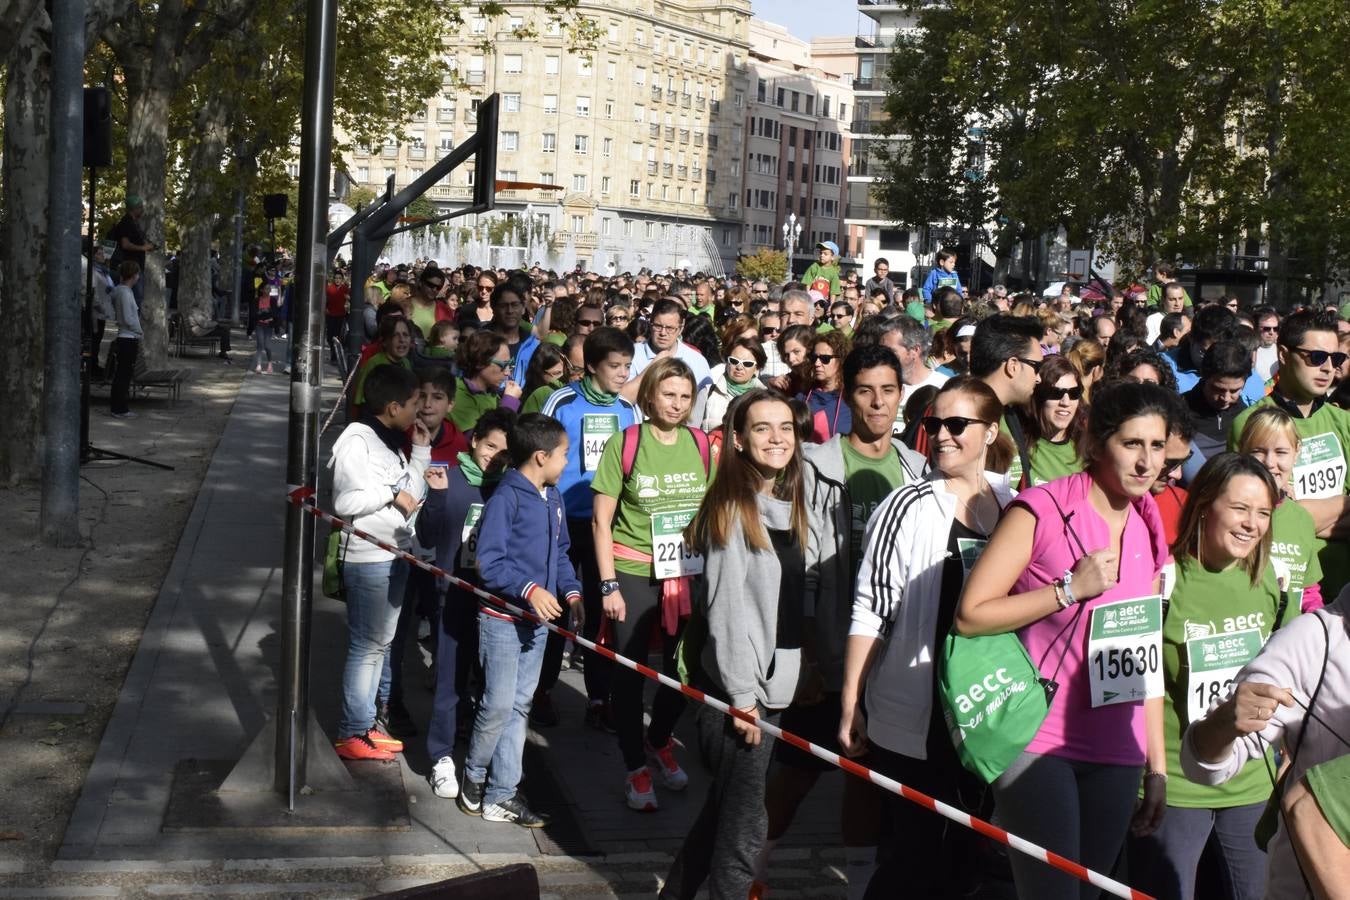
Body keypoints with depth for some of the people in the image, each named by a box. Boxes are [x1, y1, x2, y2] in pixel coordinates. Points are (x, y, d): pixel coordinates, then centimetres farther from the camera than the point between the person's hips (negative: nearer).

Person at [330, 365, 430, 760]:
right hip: (367, 558, -10)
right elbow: (345, 502, -22)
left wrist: (420, 452, 8)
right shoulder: (357, 441, -15)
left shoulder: (392, 441, 14)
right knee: (365, 645, -3)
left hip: (396, 555, 10)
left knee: (381, 642, 15)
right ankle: (352, 735, 6)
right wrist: (391, 494, -17)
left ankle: (364, 724, 25)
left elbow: (412, 495, 15)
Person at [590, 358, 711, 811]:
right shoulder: (624, 445, -6)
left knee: (683, 668, 9)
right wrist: (608, 585, -9)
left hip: (690, 574, 3)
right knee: (630, 671, 4)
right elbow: (602, 520, -4)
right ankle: (636, 768, 20)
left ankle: (658, 741, 37)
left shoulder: (702, 445, 2)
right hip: (633, 573, -3)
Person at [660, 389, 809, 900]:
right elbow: (726, 609, -18)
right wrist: (742, 695, -19)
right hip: (736, 689, -9)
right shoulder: (731, 510, -14)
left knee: (725, 807, 19)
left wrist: (802, 675, 13)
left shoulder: (790, 506, 11)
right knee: (743, 824, -3)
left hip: (775, 685, 9)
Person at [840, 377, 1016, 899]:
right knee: (914, 854, 2)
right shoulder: (909, 506, -11)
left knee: (971, 847, 17)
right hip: (913, 717, -5)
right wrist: (850, 704, -12)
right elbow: (870, 610, -12)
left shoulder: (1012, 504, 3)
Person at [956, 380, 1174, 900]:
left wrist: (1157, 765, 11)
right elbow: (970, 615, -13)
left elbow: (1147, 657, 12)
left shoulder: (1149, 530, 9)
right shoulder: (1042, 509, -10)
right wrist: (1070, 589, -19)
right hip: (1037, 741, -6)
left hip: (1115, 751, 6)